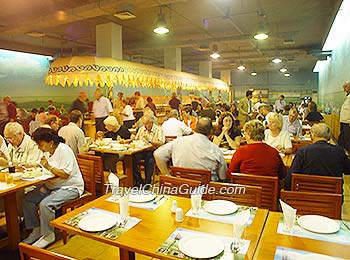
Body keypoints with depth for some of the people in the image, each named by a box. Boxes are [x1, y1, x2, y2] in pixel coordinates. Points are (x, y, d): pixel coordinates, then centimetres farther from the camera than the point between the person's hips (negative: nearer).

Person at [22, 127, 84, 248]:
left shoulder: (64, 150, -20)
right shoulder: (48, 151, 8)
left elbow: (65, 174, -23)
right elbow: (47, 170, 18)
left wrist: (49, 167, -28)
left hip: (71, 187, -9)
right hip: (52, 185, 10)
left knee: (45, 204, -27)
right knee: (27, 199, -1)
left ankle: (48, 235, -6)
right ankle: (36, 230, 13)